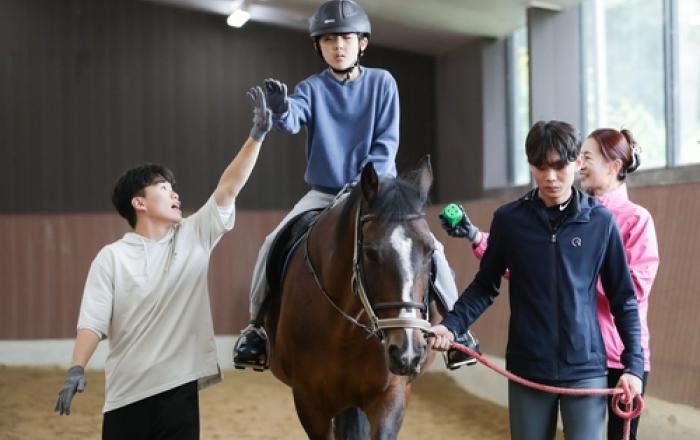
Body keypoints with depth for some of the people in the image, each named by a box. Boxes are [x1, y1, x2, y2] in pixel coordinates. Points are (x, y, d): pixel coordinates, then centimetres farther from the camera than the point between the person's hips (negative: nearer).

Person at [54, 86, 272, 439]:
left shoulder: (194, 237, 6)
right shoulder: (112, 257, -2)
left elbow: (228, 188, -2)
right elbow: (92, 320, -7)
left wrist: (257, 136, -11)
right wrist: (76, 370, -21)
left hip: (180, 387, 2)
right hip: (126, 391, -2)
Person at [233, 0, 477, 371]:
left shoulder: (382, 82, -2)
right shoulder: (312, 88, -4)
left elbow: (387, 142, -7)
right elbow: (292, 119, -25)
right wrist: (280, 108, -50)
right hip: (324, 193, 1)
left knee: (429, 247, -15)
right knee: (273, 245, -15)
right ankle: (256, 326, 0)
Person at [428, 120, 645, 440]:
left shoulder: (600, 221, -2)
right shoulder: (509, 219, -1)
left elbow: (623, 299, 4)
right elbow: (485, 287, 8)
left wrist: (634, 364, -2)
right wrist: (451, 326, -8)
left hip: (585, 369, -1)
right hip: (527, 369, 1)